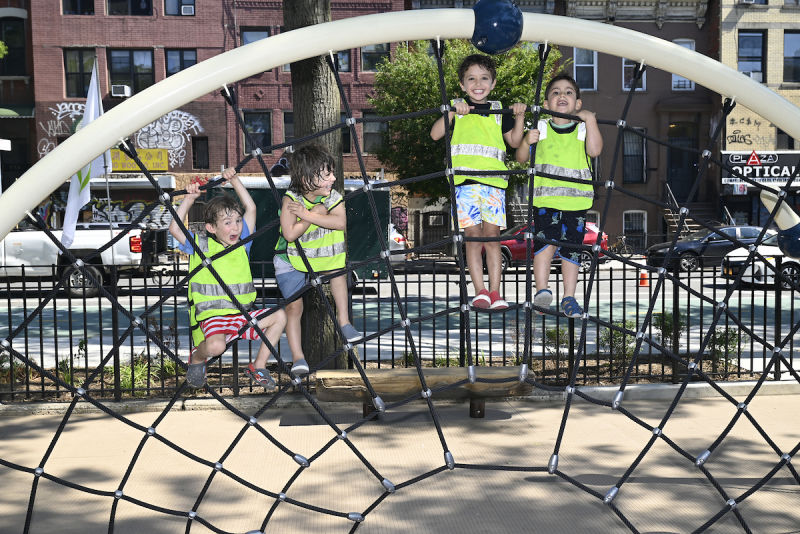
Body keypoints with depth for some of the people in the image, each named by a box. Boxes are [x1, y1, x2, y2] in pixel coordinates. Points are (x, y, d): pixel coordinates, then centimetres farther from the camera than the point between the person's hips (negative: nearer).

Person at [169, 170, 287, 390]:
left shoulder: (242, 243, 9)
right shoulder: (201, 245, 1)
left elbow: (251, 208, 5)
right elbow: (175, 228, -13)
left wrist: (234, 180, -2)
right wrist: (189, 199, -13)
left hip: (242, 315, 5)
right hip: (212, 315, -5)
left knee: (279, 316, -13)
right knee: (216, 346, -34)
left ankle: (258, 366, 2)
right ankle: (197, 357, 6)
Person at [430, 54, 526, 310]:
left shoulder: (499, 110, 17)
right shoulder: (456, 108, 9)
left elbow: (514, 141, 19)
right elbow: (435, 135, -2)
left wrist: (519, 117, 6)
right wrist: (451, 113, -14)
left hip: (494, 181, 2)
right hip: (465, 180, -2)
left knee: (492, 235, 0)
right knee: (473, 235, -4)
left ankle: (495, 291, 5)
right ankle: (480, 291, 1)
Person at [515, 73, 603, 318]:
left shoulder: (583, 128, 10)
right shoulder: (540, 129, 9)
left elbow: (595, 150, -9)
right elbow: (521, 158, 6)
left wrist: (590, 119, -11)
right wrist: (526, 142, -13)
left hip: (576, 199, 1)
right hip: (545, 198, -1)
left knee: (572, 247, 3)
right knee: (546, 240, -20)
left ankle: (569, 298, 13)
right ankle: (541, 290, -11)